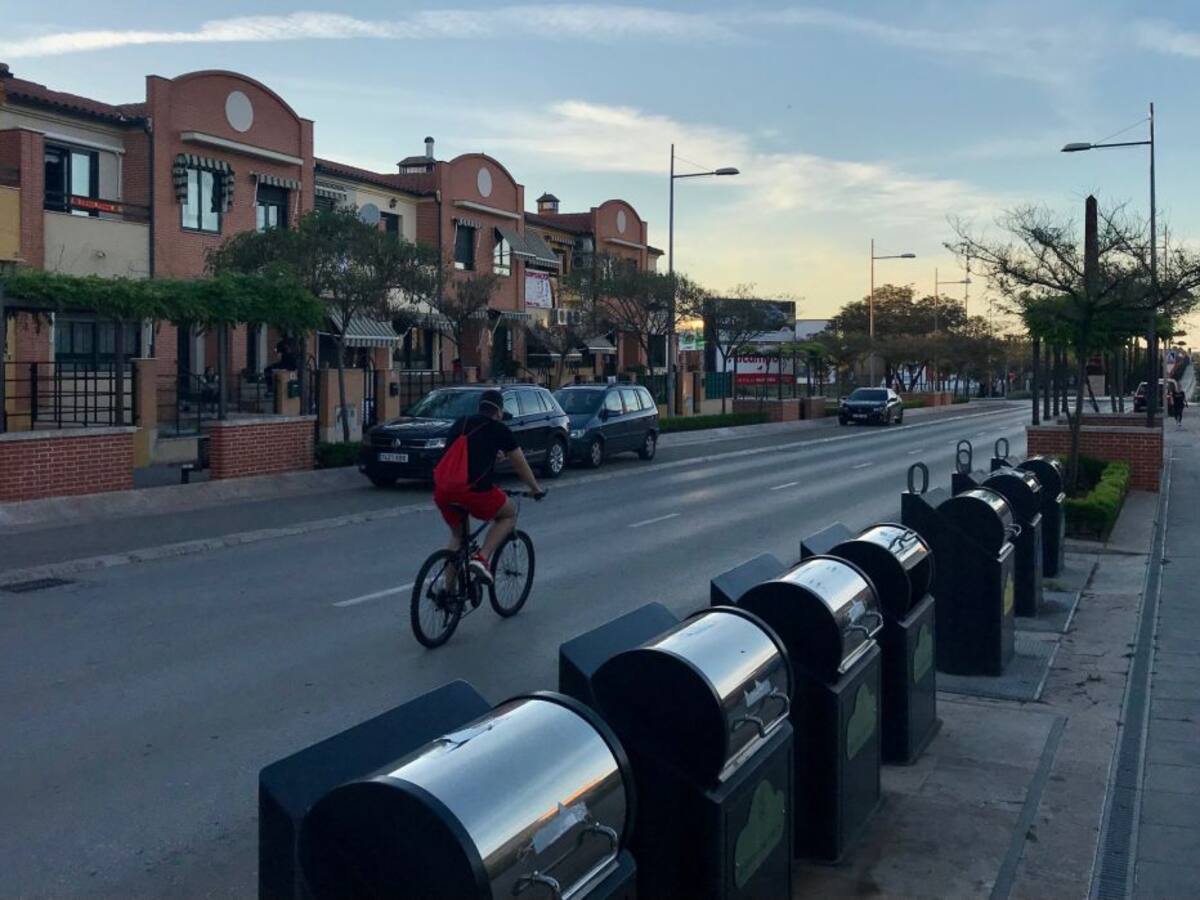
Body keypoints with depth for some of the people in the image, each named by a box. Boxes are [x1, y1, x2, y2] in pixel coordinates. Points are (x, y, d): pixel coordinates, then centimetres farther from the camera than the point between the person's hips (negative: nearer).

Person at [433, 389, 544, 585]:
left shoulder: (460, 423, 22)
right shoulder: (499, 429, 9)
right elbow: (520, 465, 18)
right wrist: (536, 489, 33)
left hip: (441, 490, 5)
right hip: (473, 489, -5)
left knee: (457, 535, 27)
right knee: (509, 515, 20)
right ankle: (482, 558, 2)